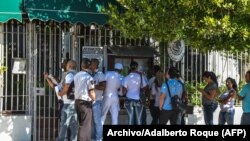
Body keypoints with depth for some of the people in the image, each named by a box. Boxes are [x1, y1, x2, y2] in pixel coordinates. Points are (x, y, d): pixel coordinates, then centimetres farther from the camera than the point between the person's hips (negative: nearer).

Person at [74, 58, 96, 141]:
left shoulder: (76, 75, 6)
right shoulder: (89, 77, -14)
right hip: (86, 103, -7)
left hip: (77, 101, 7)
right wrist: (94, 100, 4)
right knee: (85, 126, -3)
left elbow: (76, 88, 10)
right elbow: (91, 92, -15)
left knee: (82, 124, 16)